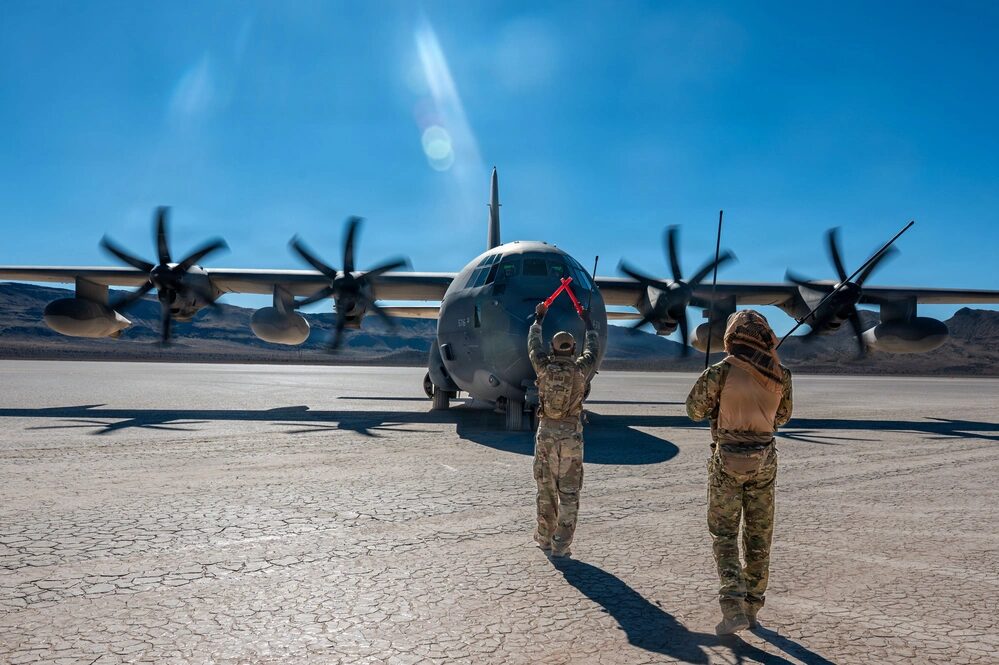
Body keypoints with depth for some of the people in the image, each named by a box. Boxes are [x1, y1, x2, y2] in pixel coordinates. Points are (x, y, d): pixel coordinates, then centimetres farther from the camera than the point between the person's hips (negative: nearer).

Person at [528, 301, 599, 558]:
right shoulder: (580, 370, -7)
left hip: (546, 433, 2)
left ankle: (544, 538, 25)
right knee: (569, 491, 4)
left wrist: (538, 319, 29)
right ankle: (561, 545, 5)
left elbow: (533, 344, 14)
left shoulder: (544, 368, -5)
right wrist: (587, 322, 28)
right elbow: (593, 348, 12)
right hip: (572, 435, -1)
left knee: (546, 488, 14)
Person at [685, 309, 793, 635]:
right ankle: (752, 607, 25)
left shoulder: (722, 371, -14)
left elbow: (695, 410, -4)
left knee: (724, 534, 5)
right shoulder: (780, 375, -1)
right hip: (764, 460, 4)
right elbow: (782, 417, 13)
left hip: (728, 460, -4)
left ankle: (733, 609, -5)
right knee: (758, 536, 15)